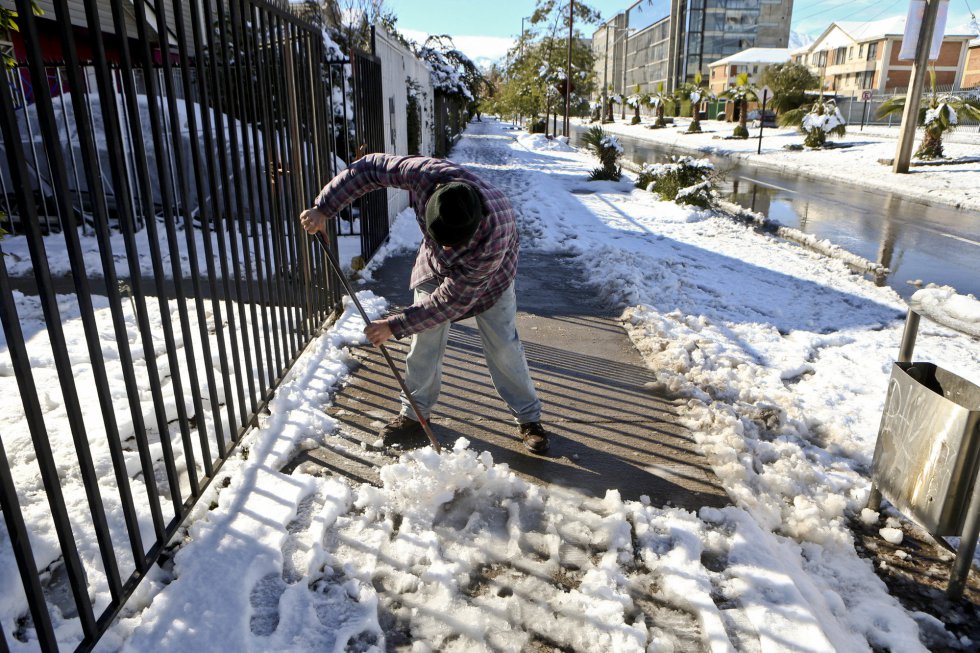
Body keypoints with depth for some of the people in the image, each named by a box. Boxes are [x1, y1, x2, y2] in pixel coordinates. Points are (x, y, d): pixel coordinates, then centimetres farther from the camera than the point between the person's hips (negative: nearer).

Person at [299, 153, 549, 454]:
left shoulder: (495, 235, -45)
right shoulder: (426, 174, -39)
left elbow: (452, 299, -36)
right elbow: (370, 167, -21)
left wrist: (395, 326, -32)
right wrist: (323, 208, -25)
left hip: (489, 274, -3)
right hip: (434, 267, 3)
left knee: (503, 347, -1)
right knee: (424, 342, 2)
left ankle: (529, 419, 17)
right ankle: (414, 413, 20)